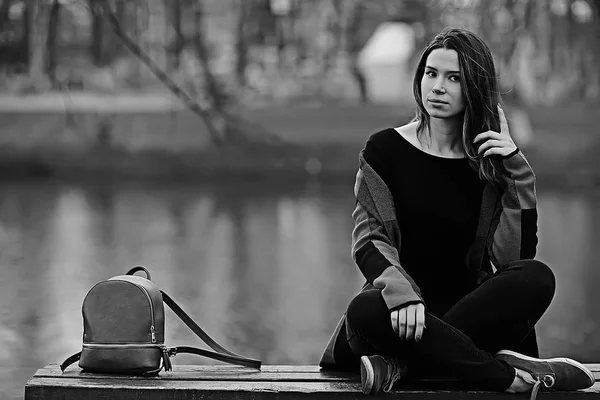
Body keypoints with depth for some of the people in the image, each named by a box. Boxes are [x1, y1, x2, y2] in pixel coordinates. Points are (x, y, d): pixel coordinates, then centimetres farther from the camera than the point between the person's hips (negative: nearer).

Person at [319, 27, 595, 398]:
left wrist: (518, 175, -11)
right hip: (404, 303, -2)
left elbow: (515, 256, -3)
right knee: (366, 311, -37)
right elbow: (370, 240, -5)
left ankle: (402, 362, -35)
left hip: (468, 306, 2)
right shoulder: (386, 148, 6)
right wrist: (401, 291, -25)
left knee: (537, 278, -28)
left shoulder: (492, 159, 9)